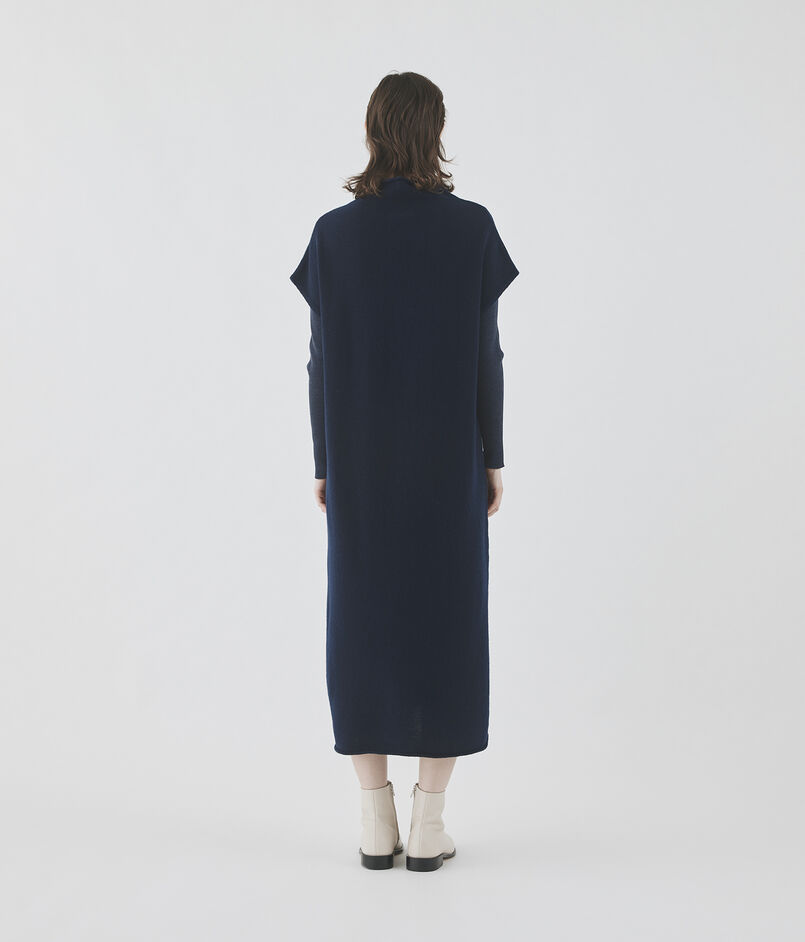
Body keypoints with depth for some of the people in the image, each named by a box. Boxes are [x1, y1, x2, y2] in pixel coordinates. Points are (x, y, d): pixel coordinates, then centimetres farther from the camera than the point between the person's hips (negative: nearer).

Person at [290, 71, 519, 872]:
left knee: (363, 620, 8)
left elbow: (323, 357, -1)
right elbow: (484, 351, -5)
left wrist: (324, 462, 7)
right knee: (448, 619, 6)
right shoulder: (472, 226, -5)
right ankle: (428, 823, 9)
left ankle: (375, 822, 12)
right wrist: (493, 457, 3)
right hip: (447, 454, -1)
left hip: (363, 457, 1)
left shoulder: (334, 232, -2)